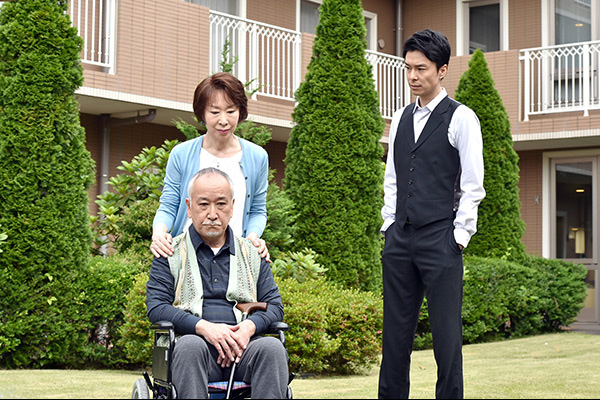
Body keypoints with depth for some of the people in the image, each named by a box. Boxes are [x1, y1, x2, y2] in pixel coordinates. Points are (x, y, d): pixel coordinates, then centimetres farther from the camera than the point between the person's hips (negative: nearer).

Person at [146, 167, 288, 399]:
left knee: (272, 347, -31)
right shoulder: (171, 254, 13)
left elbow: (274, 305, 16)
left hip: (243, 349, 2)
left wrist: (250, 326, -8)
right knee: (190, 345, -37)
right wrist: (203, 327, -15)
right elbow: (156, 307, 1)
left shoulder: (252, 254, 22)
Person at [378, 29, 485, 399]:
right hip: (399, 239, 6)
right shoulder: (401, 118, 15)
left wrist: (459, 234, -9)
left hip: (440, 239, -6)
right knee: (396, 330, 8)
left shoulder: (461, 118, -3)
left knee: (446, 332, -2)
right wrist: (390, 225, 11)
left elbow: (473, 185, -5)